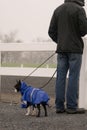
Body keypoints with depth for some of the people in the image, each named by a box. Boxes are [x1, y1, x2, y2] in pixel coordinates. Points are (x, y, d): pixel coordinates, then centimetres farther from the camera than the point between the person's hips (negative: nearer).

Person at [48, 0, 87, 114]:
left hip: (61, 49, 5)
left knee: (61, 76, 6)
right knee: (73, 77, -3)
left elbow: (51, 31, 9)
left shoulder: (58, 10, 11)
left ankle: (59, 106, 5)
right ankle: (71, 106, -4)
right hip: (75, 49, -5)